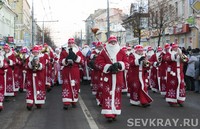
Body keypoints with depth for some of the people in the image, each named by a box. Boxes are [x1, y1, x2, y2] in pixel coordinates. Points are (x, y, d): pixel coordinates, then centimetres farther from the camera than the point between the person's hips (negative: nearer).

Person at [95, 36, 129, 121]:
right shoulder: (104, 52, 2)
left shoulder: (121, 52, 8)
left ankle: (115, 113, 16)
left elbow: (127, 63, 6)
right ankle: (108, 114, -7)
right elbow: (98, 63, -4)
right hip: (107, 77, -2)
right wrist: (109, 67, -15)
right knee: (108, 94, -7)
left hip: (118, 77, 2)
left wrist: (119, 65, -14)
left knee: (117, 94, 5)